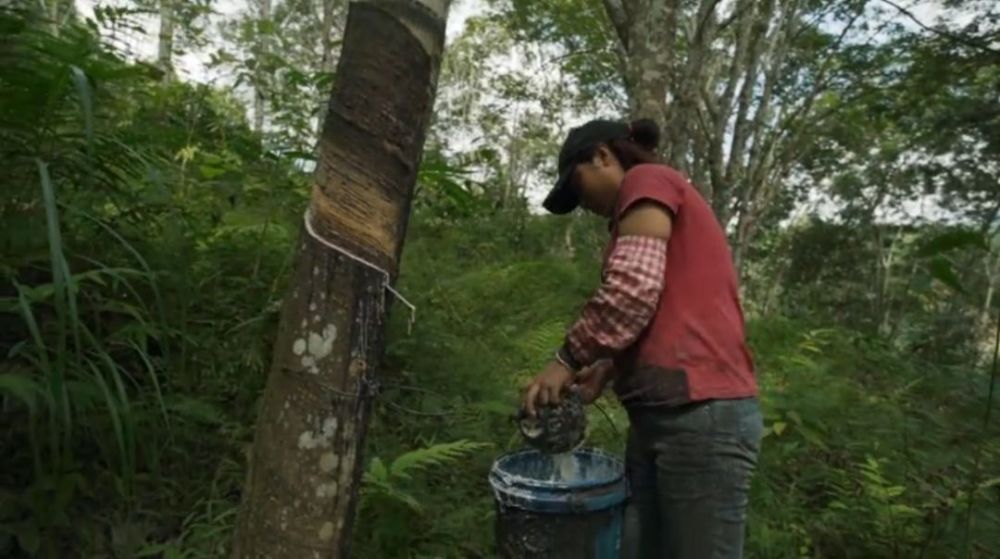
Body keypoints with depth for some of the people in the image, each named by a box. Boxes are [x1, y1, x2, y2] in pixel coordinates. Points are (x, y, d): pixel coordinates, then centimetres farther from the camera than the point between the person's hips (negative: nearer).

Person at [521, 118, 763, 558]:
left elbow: (632, 289, -16)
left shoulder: (647, 181, -1)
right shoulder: (661, 198, 26)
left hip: (699, 411, -9)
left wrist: (567, 359, -5)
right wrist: (608, 370, 11)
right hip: (665, 413, 9)